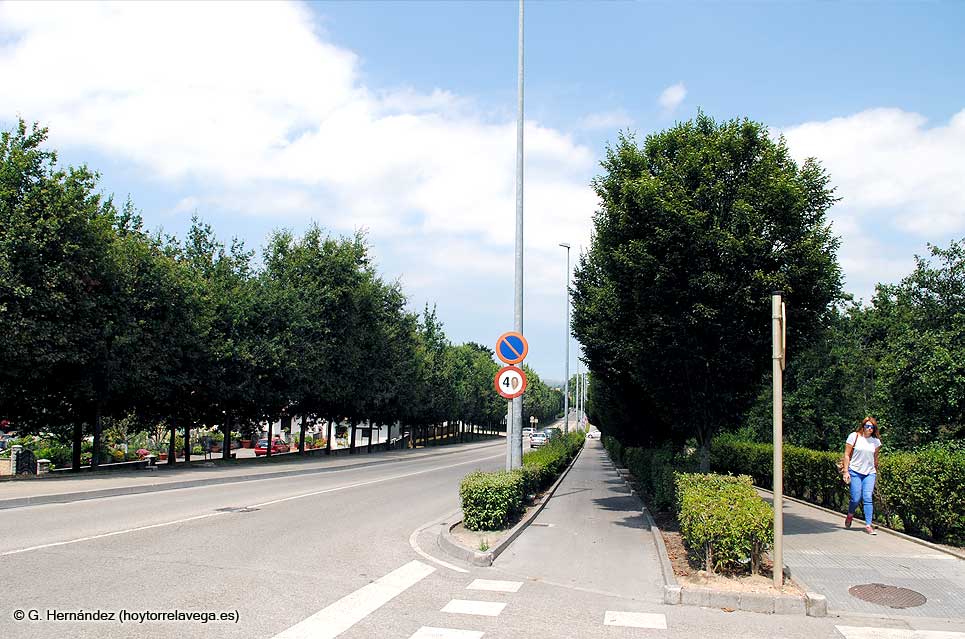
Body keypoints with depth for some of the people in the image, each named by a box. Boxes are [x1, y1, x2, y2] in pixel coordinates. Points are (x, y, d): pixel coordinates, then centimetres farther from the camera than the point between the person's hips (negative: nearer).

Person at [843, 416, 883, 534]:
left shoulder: (876, 441, 6)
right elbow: (847, 455, -2)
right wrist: (846, 471, -6)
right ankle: (850, 515, 26)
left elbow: (875, 458, 16)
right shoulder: (854, 436, -3)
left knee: (868, 498, -9)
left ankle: (868, 525, -5)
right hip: (855, 472, -2)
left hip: (870, 473, 2)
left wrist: (876, 473, 18)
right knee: (856, 498, -4)